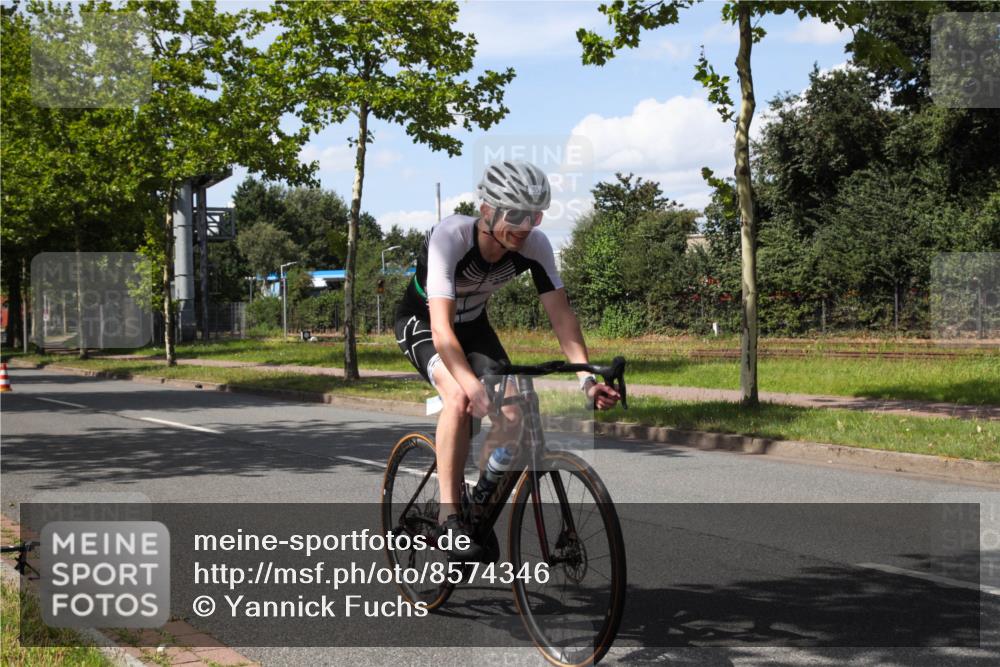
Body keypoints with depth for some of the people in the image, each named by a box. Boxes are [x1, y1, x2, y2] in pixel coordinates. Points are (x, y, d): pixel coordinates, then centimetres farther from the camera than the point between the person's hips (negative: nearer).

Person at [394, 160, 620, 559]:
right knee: (460, 399, -32)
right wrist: (474, 387, -59)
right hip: (421, 321, -5)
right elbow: (441, 327, -45)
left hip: (473, 323, 5)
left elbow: (561, 314, -22)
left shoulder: (534, 246, -24)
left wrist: (587, 377, -36)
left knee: (513, 412, -15)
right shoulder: (450, 236, -37)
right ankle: (449, 515, -21)